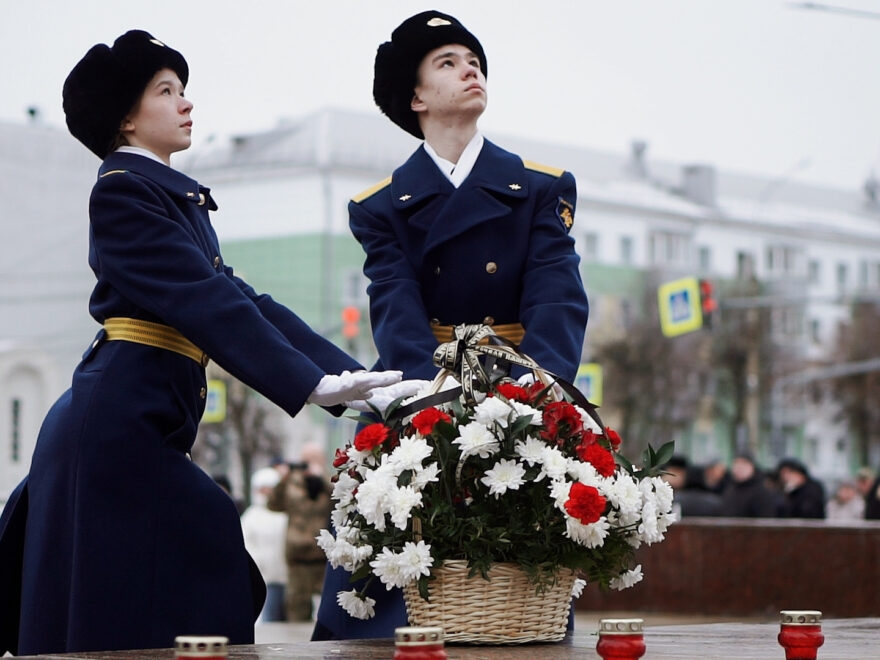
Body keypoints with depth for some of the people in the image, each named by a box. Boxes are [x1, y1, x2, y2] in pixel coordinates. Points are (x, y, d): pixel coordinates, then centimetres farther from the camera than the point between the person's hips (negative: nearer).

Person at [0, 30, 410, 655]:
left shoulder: (174, 197, 20)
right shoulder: (124, 191, -8)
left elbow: (238, 298, 14)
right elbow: (205, 302, -17)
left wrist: (350, 374, 4)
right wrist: (311, 385, -21)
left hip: (142, 428, 9)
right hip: (120, 423, -9)